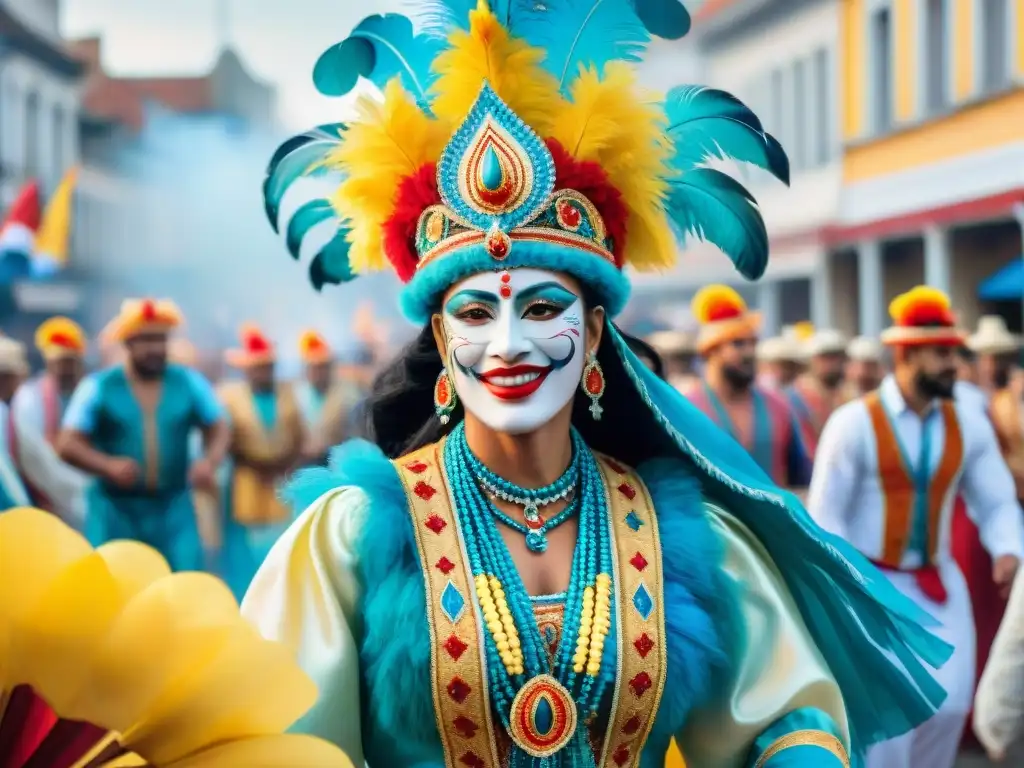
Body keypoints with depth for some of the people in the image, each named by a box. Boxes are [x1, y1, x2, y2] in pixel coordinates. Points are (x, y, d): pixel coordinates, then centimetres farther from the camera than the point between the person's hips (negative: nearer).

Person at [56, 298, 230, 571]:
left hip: (173, 509, 1)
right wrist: (108, 465, -24)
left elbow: (219, 430, 10)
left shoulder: (190, 383, 5)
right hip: (115, 510, -1)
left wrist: (210, 462, -12)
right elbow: (67, 445, -5)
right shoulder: (98, 387, -1)